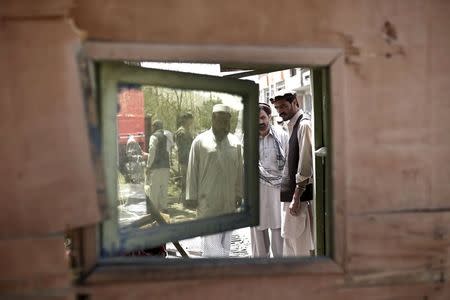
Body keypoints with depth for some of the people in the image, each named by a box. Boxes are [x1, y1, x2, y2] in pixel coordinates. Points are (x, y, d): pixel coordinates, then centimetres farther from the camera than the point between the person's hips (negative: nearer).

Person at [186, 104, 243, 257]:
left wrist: (239, 194, 11)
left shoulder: (235, 142, 5)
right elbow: (192, 170, -2)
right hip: (207, 201, -3)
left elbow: (239, 171, 10)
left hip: (228, 201, 4)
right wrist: (191, 196, -2)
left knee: (225, 239, 13)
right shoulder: (200, 141, -4)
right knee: (211, 240, -7)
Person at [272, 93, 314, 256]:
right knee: (289, 244, 18)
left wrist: (296, 197, -19)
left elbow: (305, 164, -19)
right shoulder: (292, 125, 15)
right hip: (290, 195, 10)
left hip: (298, 195, -10)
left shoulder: (304, 125, -13)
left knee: (301, 247, -1)